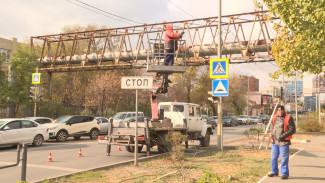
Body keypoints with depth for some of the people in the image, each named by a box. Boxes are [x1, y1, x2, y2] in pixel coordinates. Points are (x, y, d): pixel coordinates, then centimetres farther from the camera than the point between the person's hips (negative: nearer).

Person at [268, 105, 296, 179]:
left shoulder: (288, 118, -9)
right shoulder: (275, 117, 8)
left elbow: (293, 130, -12)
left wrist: (283, 135, -19)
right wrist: (272, 133, 4)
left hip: (284, 142, -6)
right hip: (275, 141, 6)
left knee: (284, 159, -2)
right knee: (273, 157, 13)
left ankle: (285, 174, 8)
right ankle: (274, 172, 27)